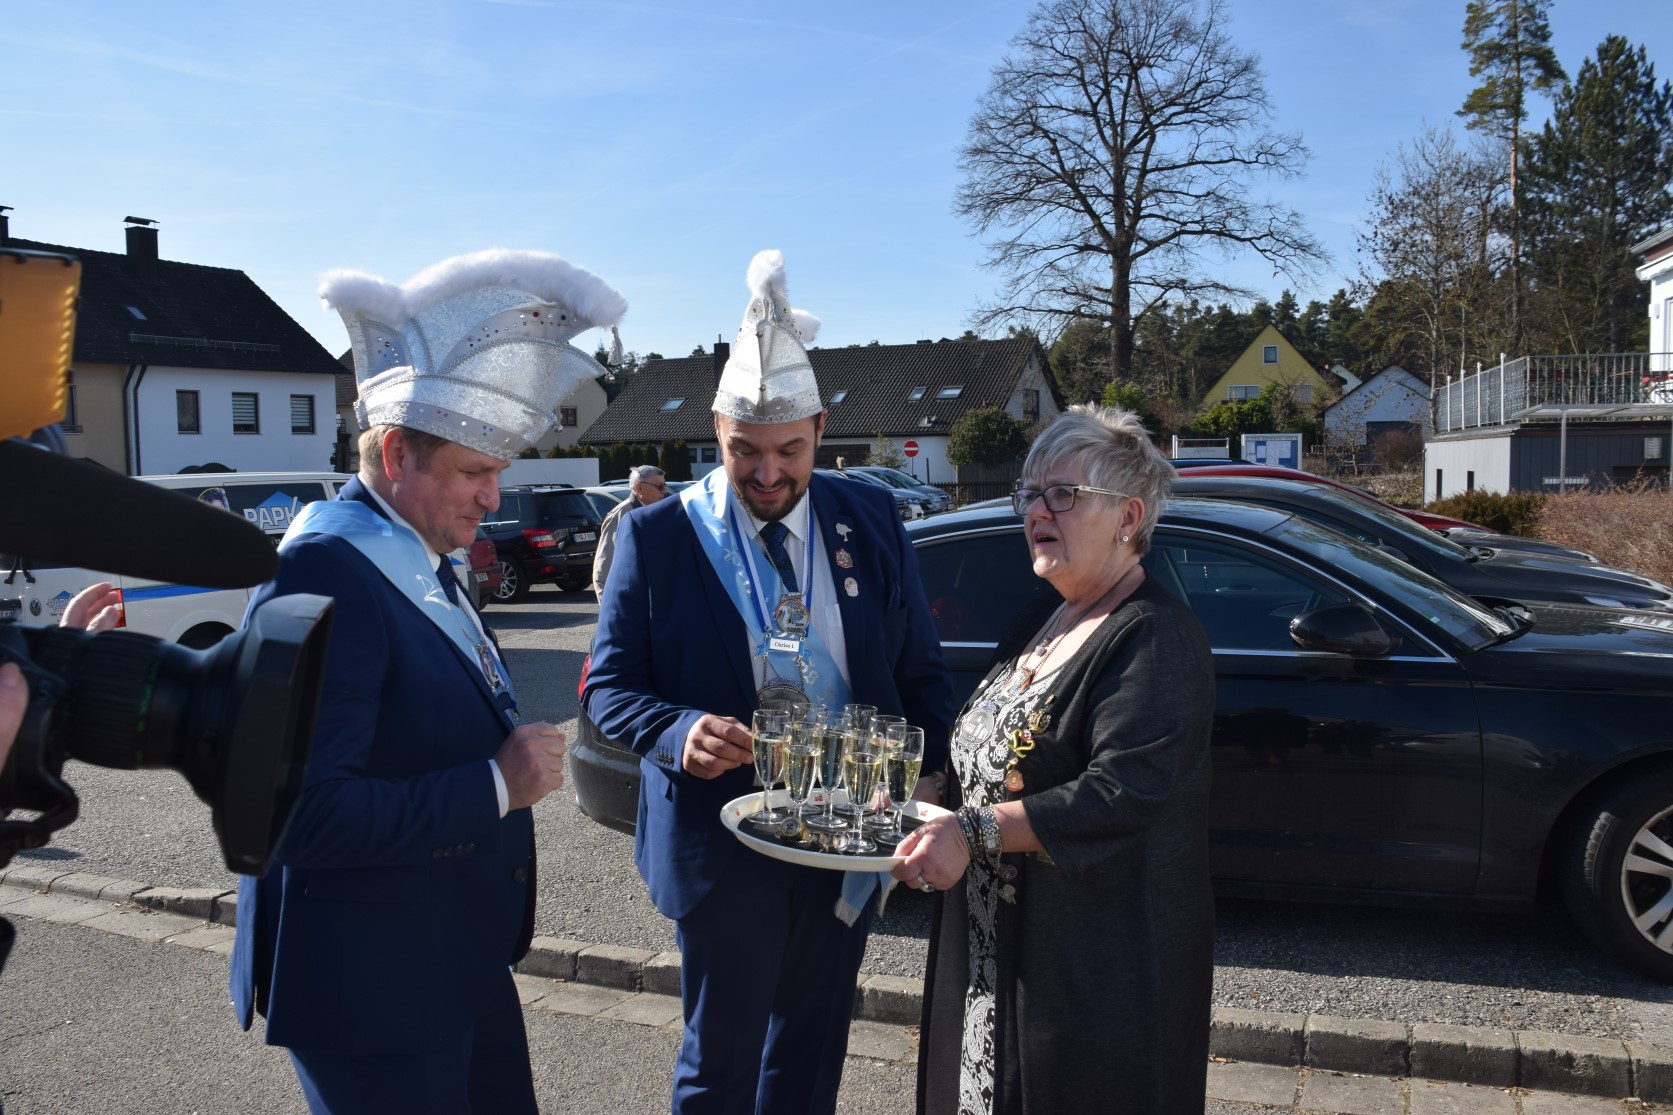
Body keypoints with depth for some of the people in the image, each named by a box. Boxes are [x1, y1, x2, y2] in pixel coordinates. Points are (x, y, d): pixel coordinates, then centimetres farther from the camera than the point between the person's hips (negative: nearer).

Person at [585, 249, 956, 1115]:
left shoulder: (870, 521, 0)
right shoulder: (658, 536, -9)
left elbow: (921, 673, 5)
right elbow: (610, 687, -6)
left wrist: (922, 777, -11)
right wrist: (678, 733, -27)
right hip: (723, 842, -3)